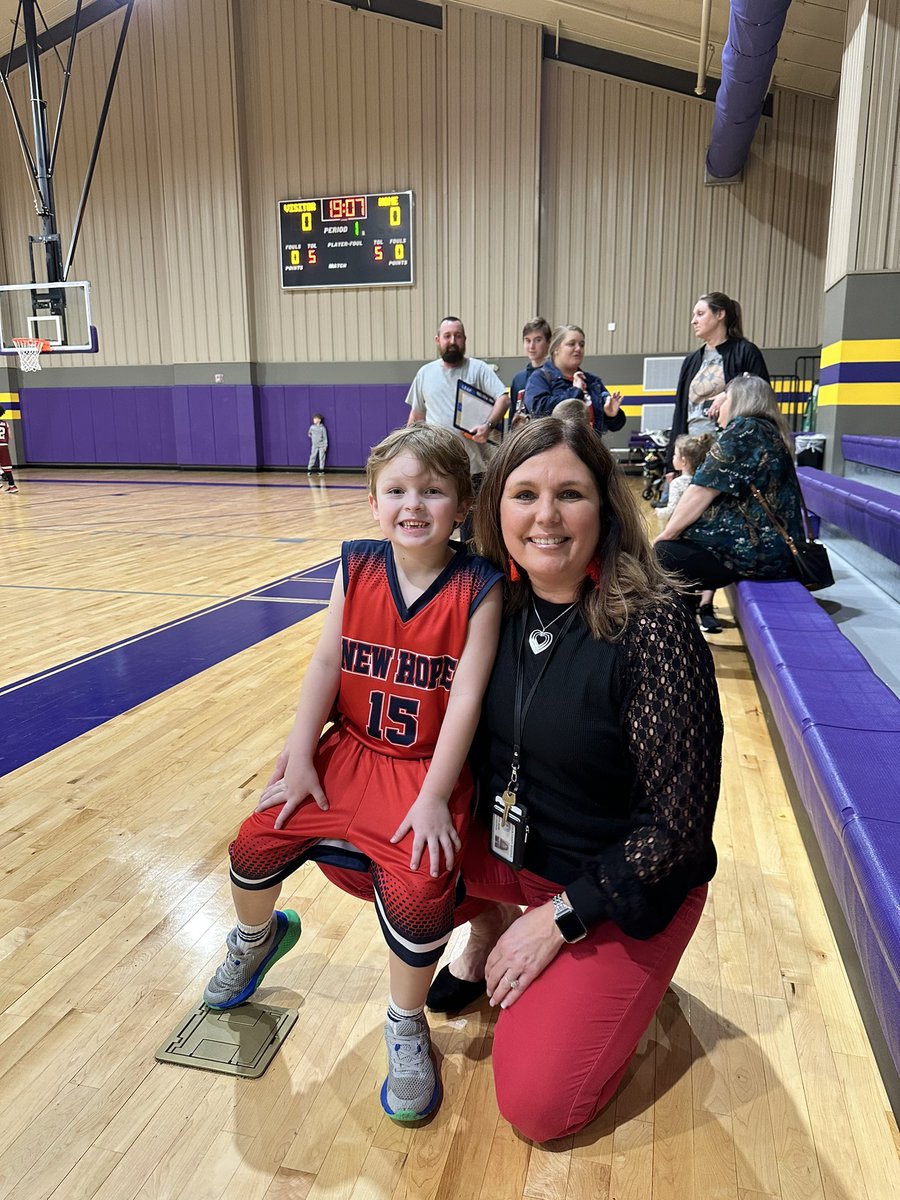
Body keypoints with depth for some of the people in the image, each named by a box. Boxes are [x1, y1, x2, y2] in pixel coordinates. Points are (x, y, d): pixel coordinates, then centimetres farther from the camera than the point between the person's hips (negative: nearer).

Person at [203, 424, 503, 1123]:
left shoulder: (479, 587, -15)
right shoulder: (356, 567, -3)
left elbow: (467, 694, -16)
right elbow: (326, 664, -1)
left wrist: (434, 797, -17)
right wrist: (299, 759, -2)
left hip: (429, 769, -4)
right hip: (349, 752, 4)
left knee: (418, 896, -21)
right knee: (256, 846, 0)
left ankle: (407, 1023, 12)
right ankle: (258, 937, 37)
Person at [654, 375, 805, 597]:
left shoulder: (744, 430, -10)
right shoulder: (770, 432, 19)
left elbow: (701, 494, -14)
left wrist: (666, 534, -3)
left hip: (756, 550, -10)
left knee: (664, 554, -5)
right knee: (677, 546, 16)